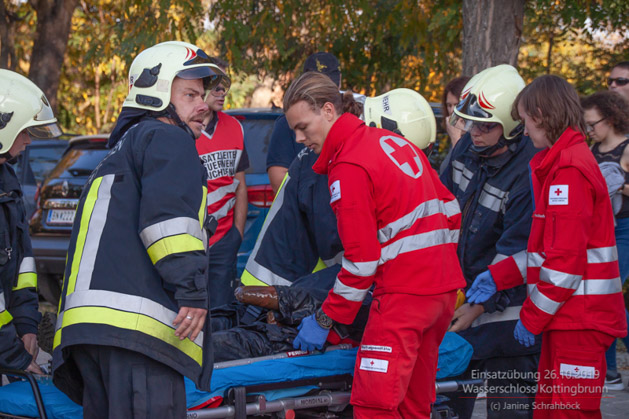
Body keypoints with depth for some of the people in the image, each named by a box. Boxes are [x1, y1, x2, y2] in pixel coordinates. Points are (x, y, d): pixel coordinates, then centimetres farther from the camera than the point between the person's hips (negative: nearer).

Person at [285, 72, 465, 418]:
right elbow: (449, 209, 17)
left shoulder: (349, 168, -13)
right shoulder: (392, 140, 13)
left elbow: (362, 259, -14)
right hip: (443, 286, 9)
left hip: (403, 292, -9)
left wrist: (324, 320, -6)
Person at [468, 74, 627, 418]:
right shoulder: (560, 163, 17)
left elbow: (566, 259, -21)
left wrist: (532, 316, -14)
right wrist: (497, 276, 14)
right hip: (568, 317, 10)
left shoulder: (569, 171, -17)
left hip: (579, 319, -10)